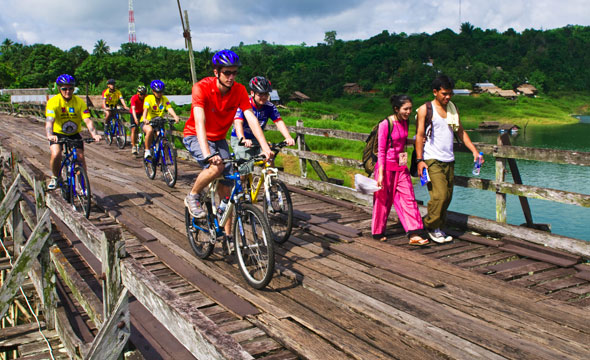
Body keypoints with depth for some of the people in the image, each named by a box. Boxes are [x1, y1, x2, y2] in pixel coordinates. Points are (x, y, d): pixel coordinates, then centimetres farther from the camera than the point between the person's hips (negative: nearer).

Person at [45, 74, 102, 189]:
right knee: (56, 155, -25)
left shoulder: (79, 102, -13)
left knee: (80, 157, -13)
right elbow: (49, 120, -31)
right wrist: (49, 135, -51)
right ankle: (55, 177, 3)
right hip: (58, 134, -2)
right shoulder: (53, 102, -18)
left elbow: (88, 120, -22)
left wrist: (94, 134, -40)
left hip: (74, 134, 2)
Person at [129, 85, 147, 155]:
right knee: (134, 129, -11)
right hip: (135, 114, -3)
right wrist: (135, 119, -52)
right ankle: (133, 146, -7)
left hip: (142, 113, 3)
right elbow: (133, 109, -37)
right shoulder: (134, 98, -27)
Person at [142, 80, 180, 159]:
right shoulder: (149, 98, -12)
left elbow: (169, 108, -19)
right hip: (148, 122, -3)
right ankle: (147, 150, -19)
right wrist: (144, 119, -48)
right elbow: (145, 109, -27)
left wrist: (175, 116, -40)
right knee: (150, 130, -35)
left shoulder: (165, 99, -3)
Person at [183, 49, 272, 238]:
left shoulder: (239, 90, -14)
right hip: (195, 137, -4)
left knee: (226, 190, -2)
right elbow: (199, 122, -37)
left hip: (219, 139, 4)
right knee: (216, 167, -33)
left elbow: (251, 118, -20)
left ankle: (227, 235, 8)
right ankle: (192, 197, -6)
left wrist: (265, 147, -32)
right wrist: (207, 153, -49)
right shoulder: (202, 88, -26)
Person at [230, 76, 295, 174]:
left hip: (257, 140, 4)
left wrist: (288, 137, -36)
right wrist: (243, 139, -52)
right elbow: (238, 123, -33)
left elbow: (279, 122, -17)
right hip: (240, 140, -4)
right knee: (247, 167, -22)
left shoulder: (270, 107, -8)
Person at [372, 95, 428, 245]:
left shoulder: (405, 123, 5)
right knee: (383, 200, 7)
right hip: (386, 166, -6)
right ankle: (378, 232, 25)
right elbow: (381, 151, -14)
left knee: (408, 198, -2)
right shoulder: (385, 124, -15)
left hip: (401, 167, 6)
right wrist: (380, 174, -16)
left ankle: (414, 235, -3)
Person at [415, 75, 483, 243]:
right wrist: (419, 160, -12)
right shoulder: (425, 109, -3)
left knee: (448, 196, 6)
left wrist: (474, 150, 10)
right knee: (440, 195, -14)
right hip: (432, 160, -6)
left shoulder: (453, 109, 14)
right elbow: (419, 136, -5)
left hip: (449, 160, 6)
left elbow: (461, 132, 20)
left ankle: (438, 227, 19)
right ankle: (431, 226, 4)